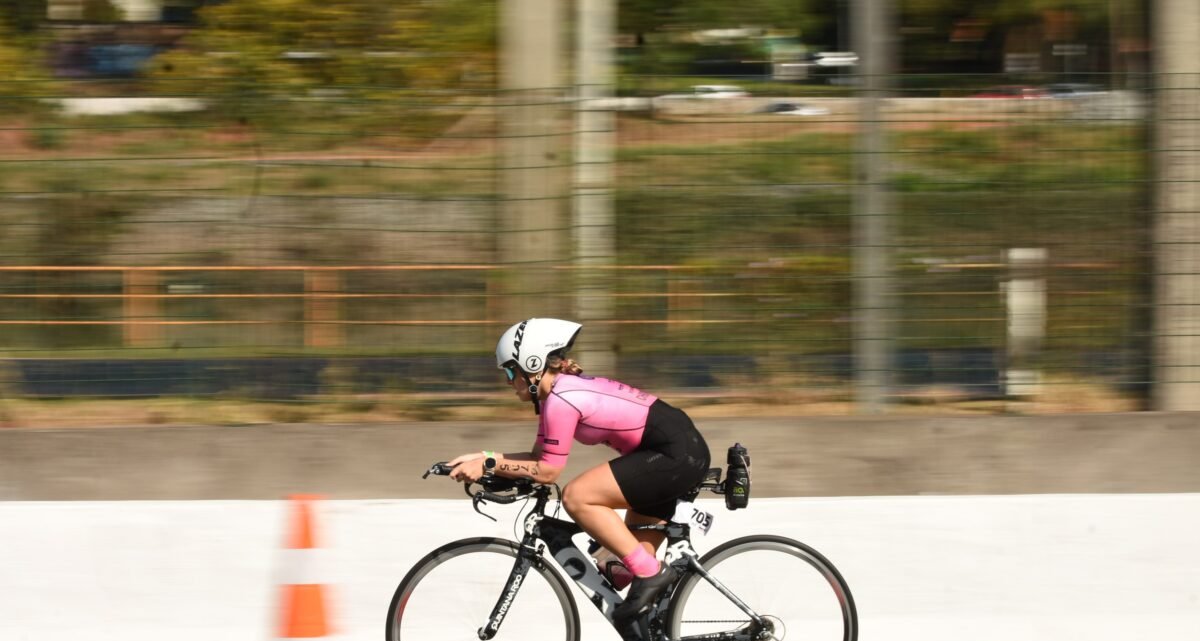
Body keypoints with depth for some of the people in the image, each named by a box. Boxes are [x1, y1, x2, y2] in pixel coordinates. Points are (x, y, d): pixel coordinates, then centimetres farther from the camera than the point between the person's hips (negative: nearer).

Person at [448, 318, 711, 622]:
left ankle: (650, 573, -13)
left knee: (576, 497, -18)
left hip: (677, 455, -10)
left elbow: (547, 471, -14)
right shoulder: (563, 388, 12)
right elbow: (539, 457, 15)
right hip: (681, 450, 10)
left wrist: (488, 465, -10)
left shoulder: (561, 400, -18)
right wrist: (484, 457, 7)